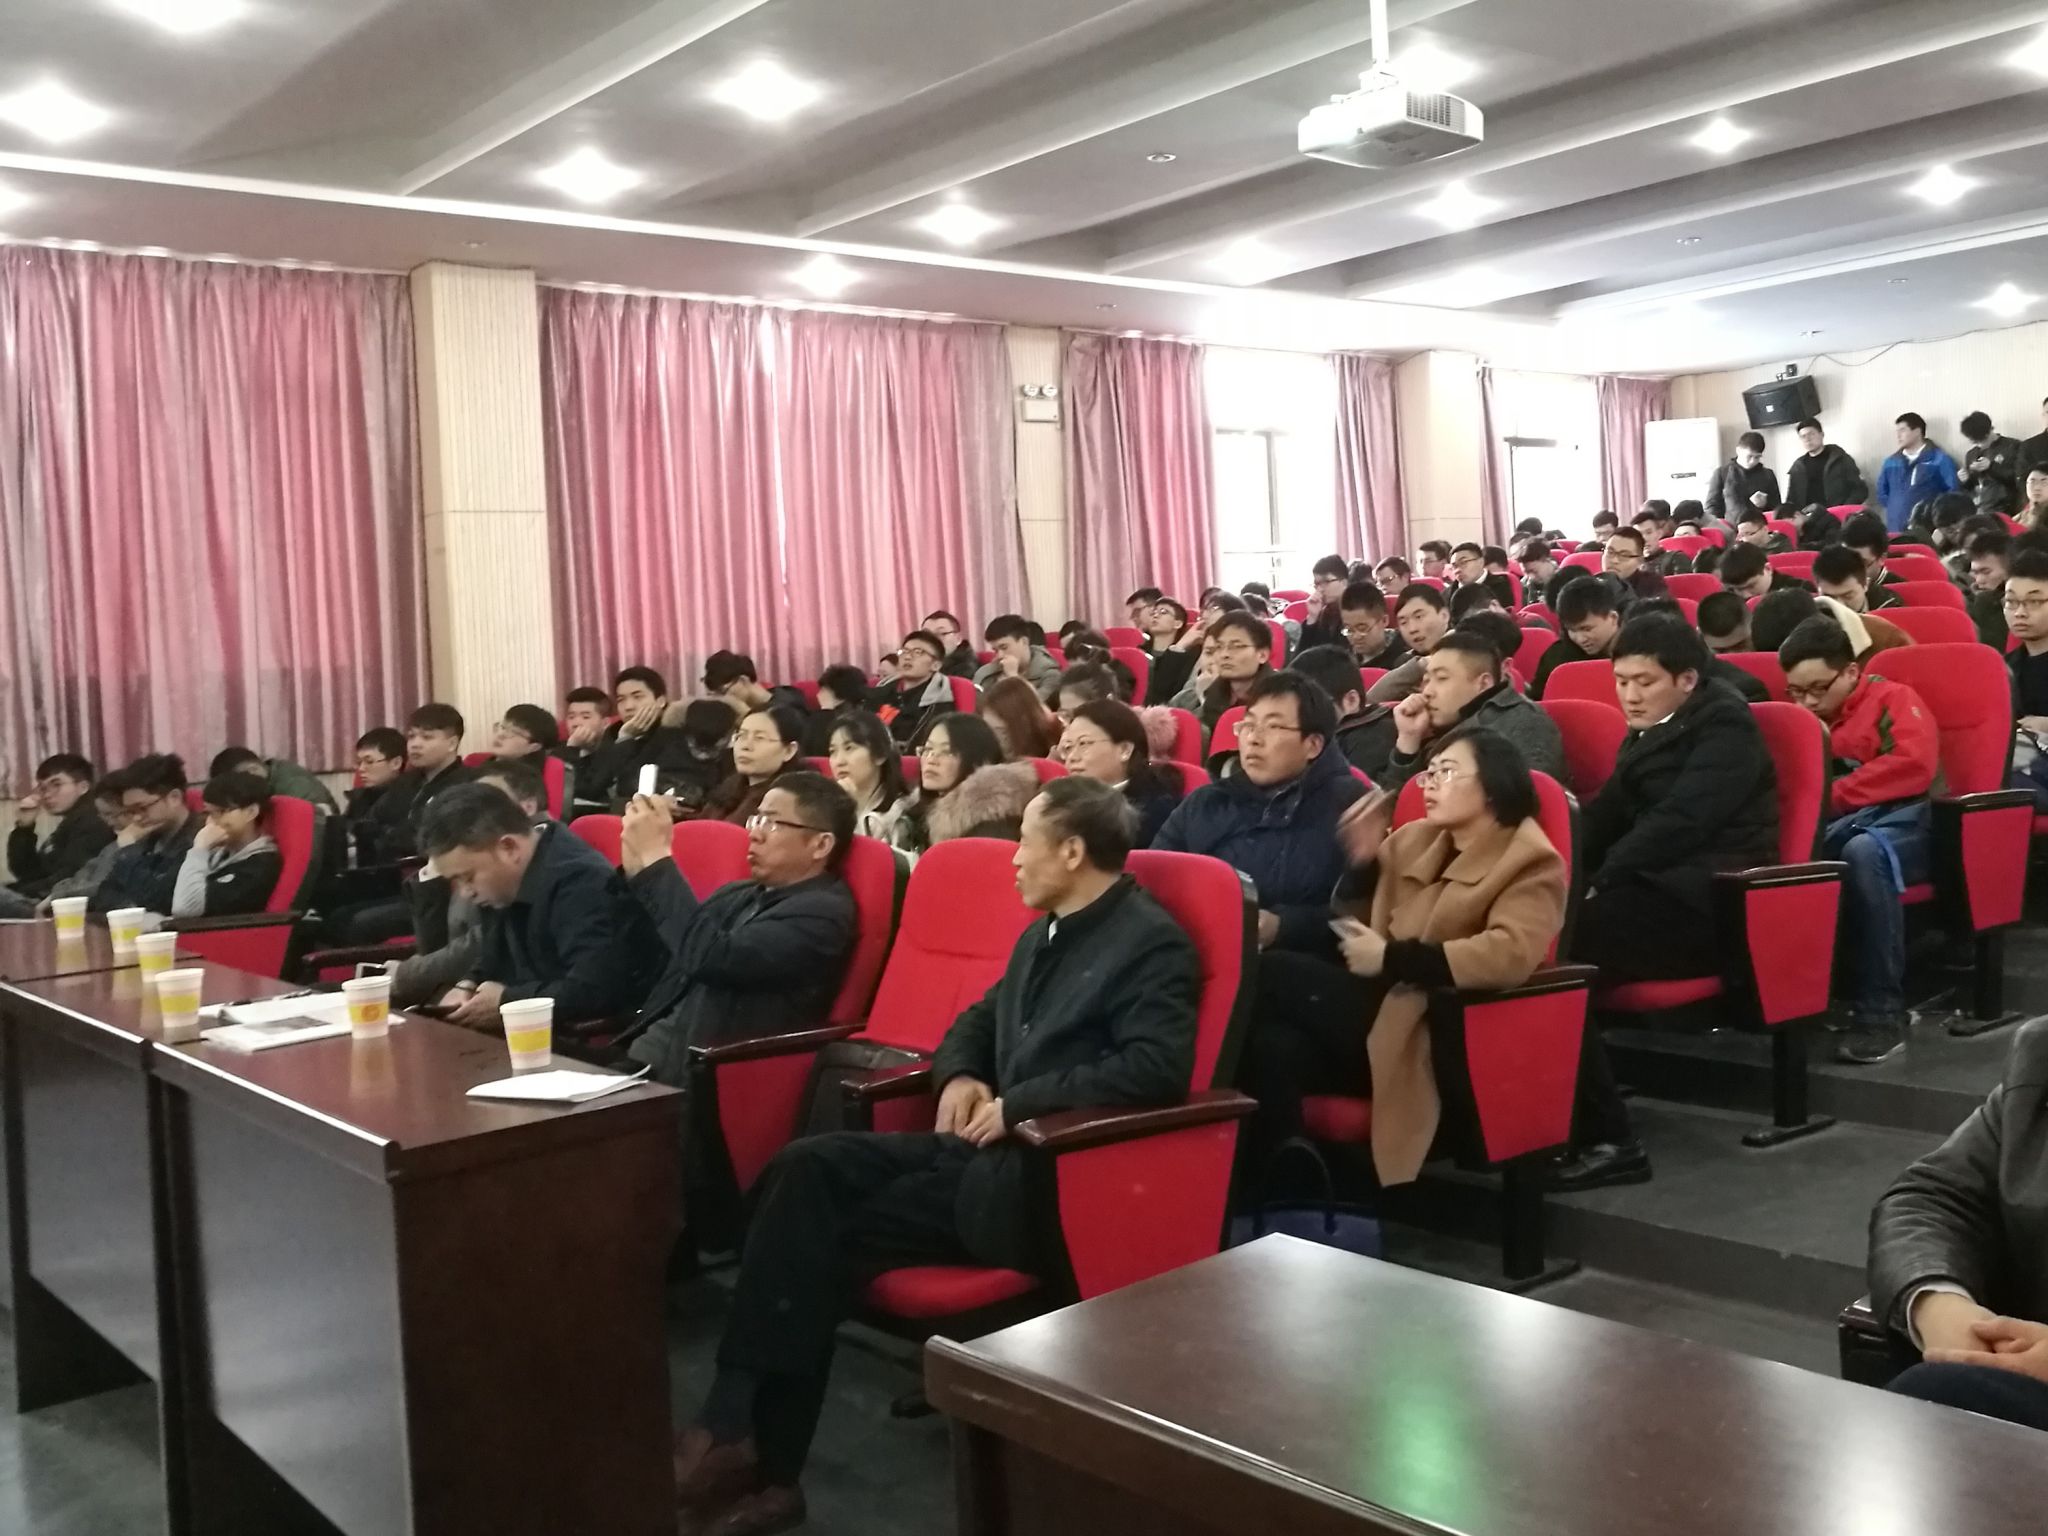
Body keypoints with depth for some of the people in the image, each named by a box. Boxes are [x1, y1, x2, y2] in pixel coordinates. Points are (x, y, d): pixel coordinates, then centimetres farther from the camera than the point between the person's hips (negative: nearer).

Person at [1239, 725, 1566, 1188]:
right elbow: (1358, 928, 22)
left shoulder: (1531, 863, -2)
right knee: (1274, 1045, -29)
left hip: (1432, 1040, -5)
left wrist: (1392, 958, -19)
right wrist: (1362, 862, 4)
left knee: (1270, 975, -19)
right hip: (1379, 1010, 5)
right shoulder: (1413, 840, 17)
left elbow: (1510, 954, -21)